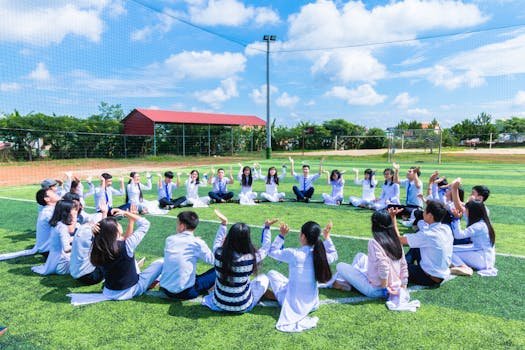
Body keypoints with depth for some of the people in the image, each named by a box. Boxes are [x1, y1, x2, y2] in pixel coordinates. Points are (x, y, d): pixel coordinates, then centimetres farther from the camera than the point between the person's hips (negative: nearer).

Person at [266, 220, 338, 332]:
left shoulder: (293, 254, -24)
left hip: (293, 304, -3)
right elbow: (334, 256, 12)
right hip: (312, 304, 3)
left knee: (272, 273, 14)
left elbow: (272, 251, -6)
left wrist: (282, 235, -3)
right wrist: (327, 237, 12)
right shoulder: (321, 255, -14)